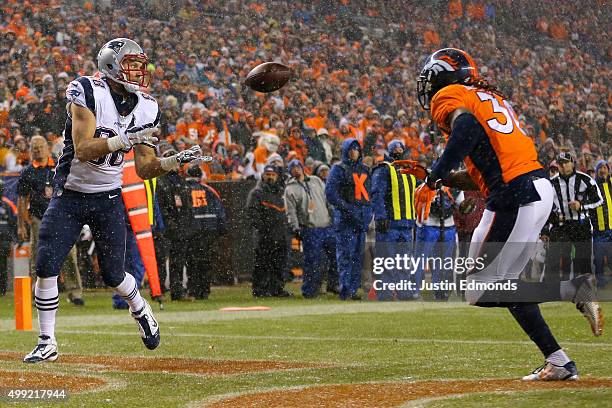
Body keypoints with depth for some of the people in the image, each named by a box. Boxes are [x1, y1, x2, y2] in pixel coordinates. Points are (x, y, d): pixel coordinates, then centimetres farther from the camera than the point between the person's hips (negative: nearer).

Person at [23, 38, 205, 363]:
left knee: (113, 276, 4)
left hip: (109, 199, 3)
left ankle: (140, 310, 36)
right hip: (69, 195, -3)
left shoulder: (145, 109, -1)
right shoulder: (87, 93, -16)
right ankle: (47, 343, 2)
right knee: (46, 268, -10)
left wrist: (174, 162, -17)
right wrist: (126, 140, -35)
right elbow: (83, 149, -26)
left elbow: (144, 169, 0)